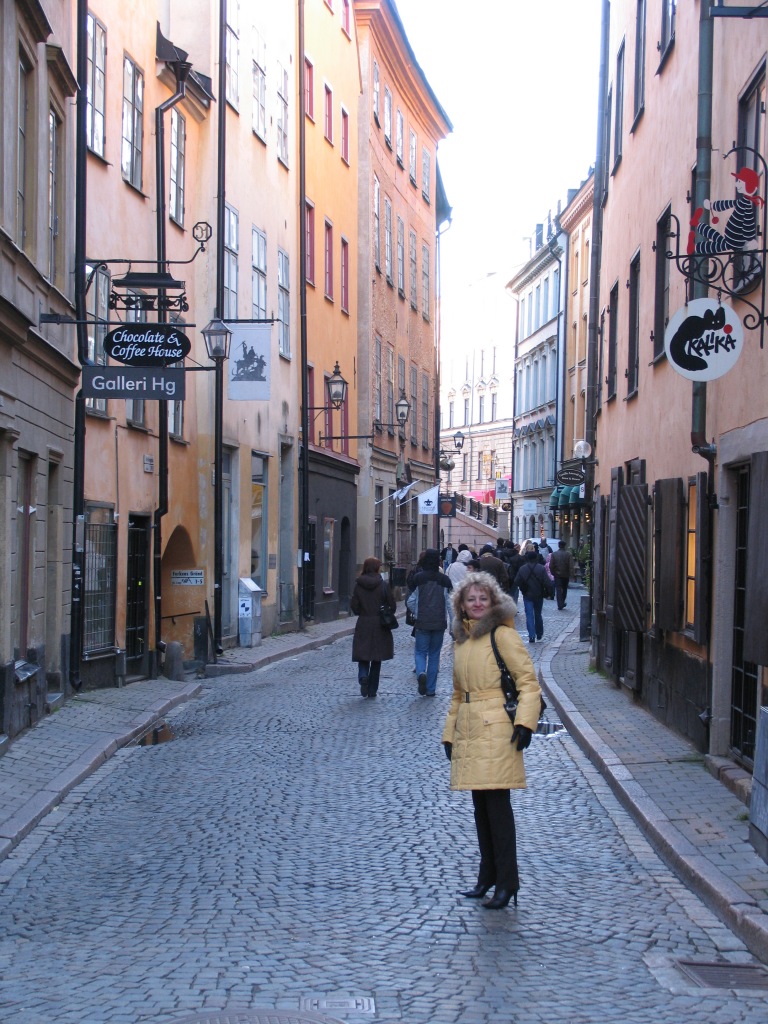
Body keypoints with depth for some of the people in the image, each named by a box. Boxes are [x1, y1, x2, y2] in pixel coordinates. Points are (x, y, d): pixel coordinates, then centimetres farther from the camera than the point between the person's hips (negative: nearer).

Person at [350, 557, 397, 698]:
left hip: (363, 625, 1)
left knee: (363, 656, 8)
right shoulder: (383, 585, -8)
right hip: (380, 626, -1)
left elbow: (353, 605, -1)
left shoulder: (358, 585, -3)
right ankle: (372, 690, 12)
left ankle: (363, 676, -22)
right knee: (376, 659, 9)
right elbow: (392, 605, -5)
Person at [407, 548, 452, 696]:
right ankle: (431, 689, 11)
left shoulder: (418, 578, -4)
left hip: (422, 622, -1)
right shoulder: (445, 579, -1)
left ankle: (421, 673, -23)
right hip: (439, 623, 1)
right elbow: (450, 603, -1)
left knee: (420, 652, 8)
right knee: (434, 654, 10)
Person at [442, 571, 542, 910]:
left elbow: (528, 680, -8)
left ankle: (507, 882, -1)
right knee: (480, 806, 11)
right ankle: (487, 877, 20)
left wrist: (525, 722, -16)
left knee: (497, 804, -7)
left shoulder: (503, 634, -5)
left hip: (496, 730, -7)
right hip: (468, 732, 7)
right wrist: (449, 733, 20)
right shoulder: (461, 640, 17)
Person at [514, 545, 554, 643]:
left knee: (529, 615, -1)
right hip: (539, 595, 1)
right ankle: (539, 635, 28)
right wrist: (550, 593, -2)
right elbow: (547, 583, -15)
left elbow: (516, 582, -6)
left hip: (527, 595, -1)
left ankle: (532, 636, -13)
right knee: (538, 615, 17)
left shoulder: (522, 569, -9)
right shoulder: (541, 568, -12)